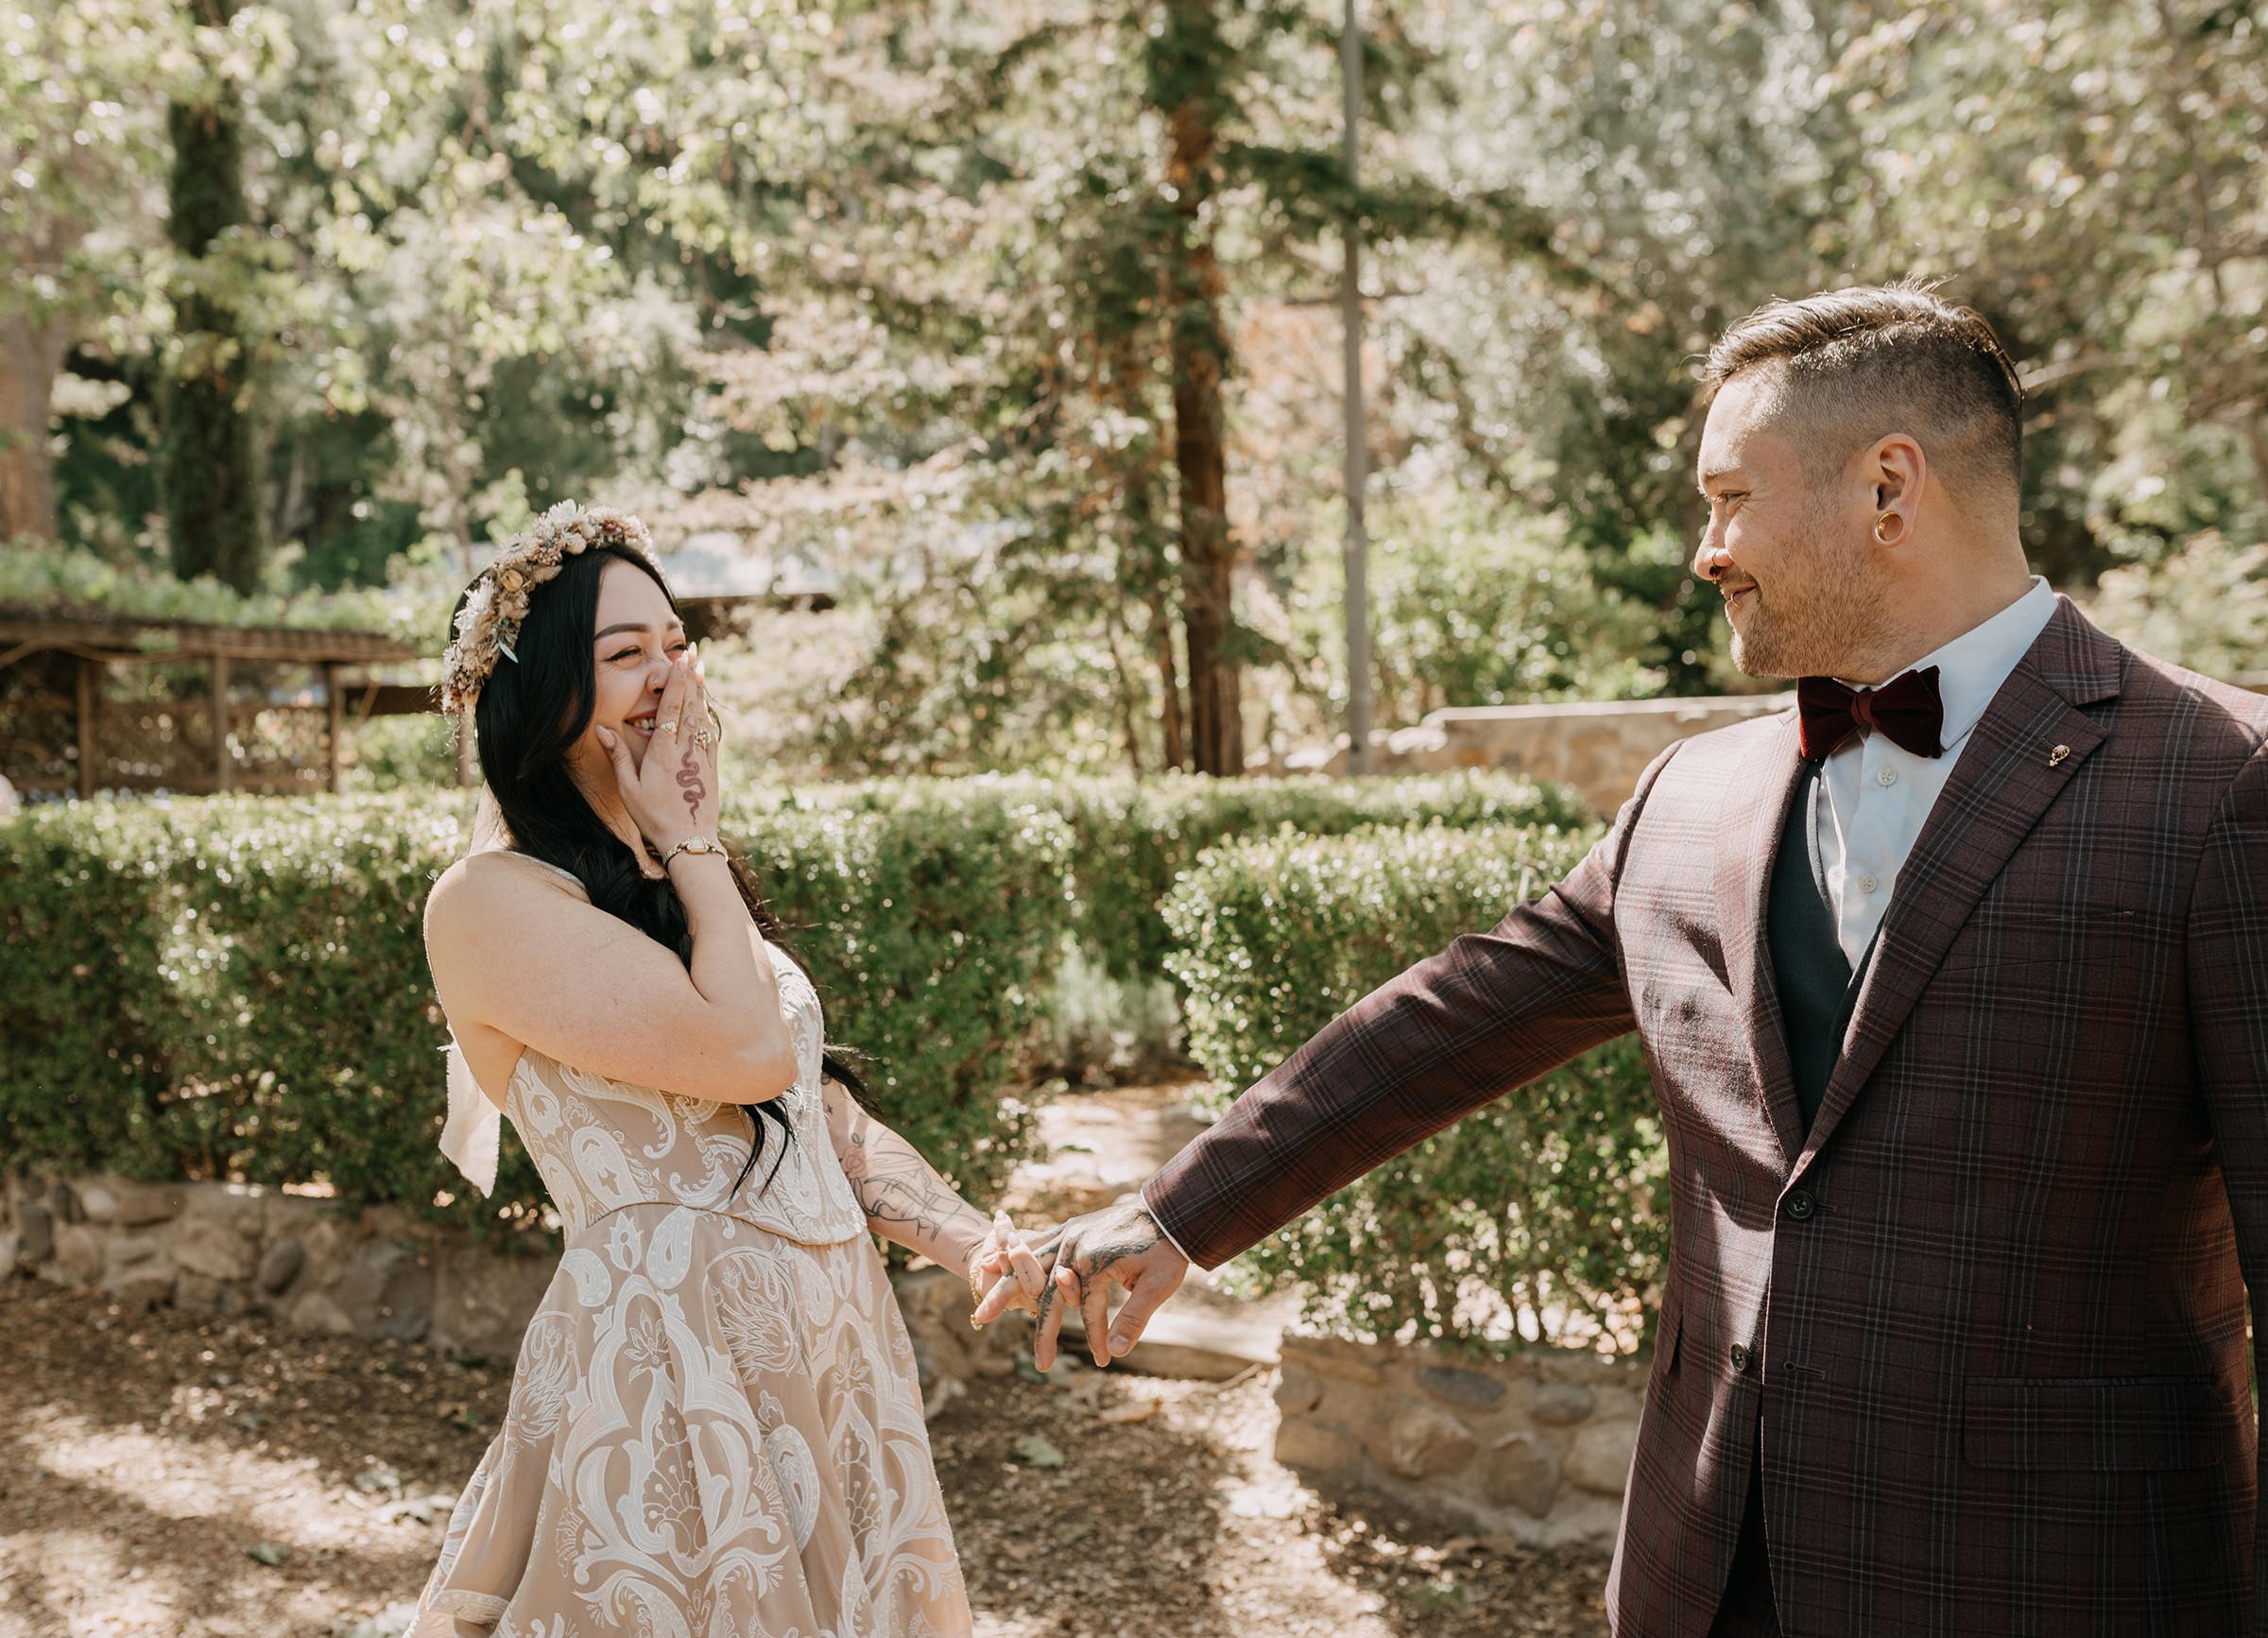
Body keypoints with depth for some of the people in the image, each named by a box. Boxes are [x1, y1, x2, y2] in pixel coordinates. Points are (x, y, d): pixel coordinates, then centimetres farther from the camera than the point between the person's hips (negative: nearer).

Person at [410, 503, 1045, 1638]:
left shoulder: (677, 878, 15)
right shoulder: (490, 900, -12)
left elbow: (826, 1113, 13)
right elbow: (745, 1048, -21)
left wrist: (969, 1241, -1)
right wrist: (690, 838, -8)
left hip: (834, 1348, 8)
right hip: (669, 1361, -8)